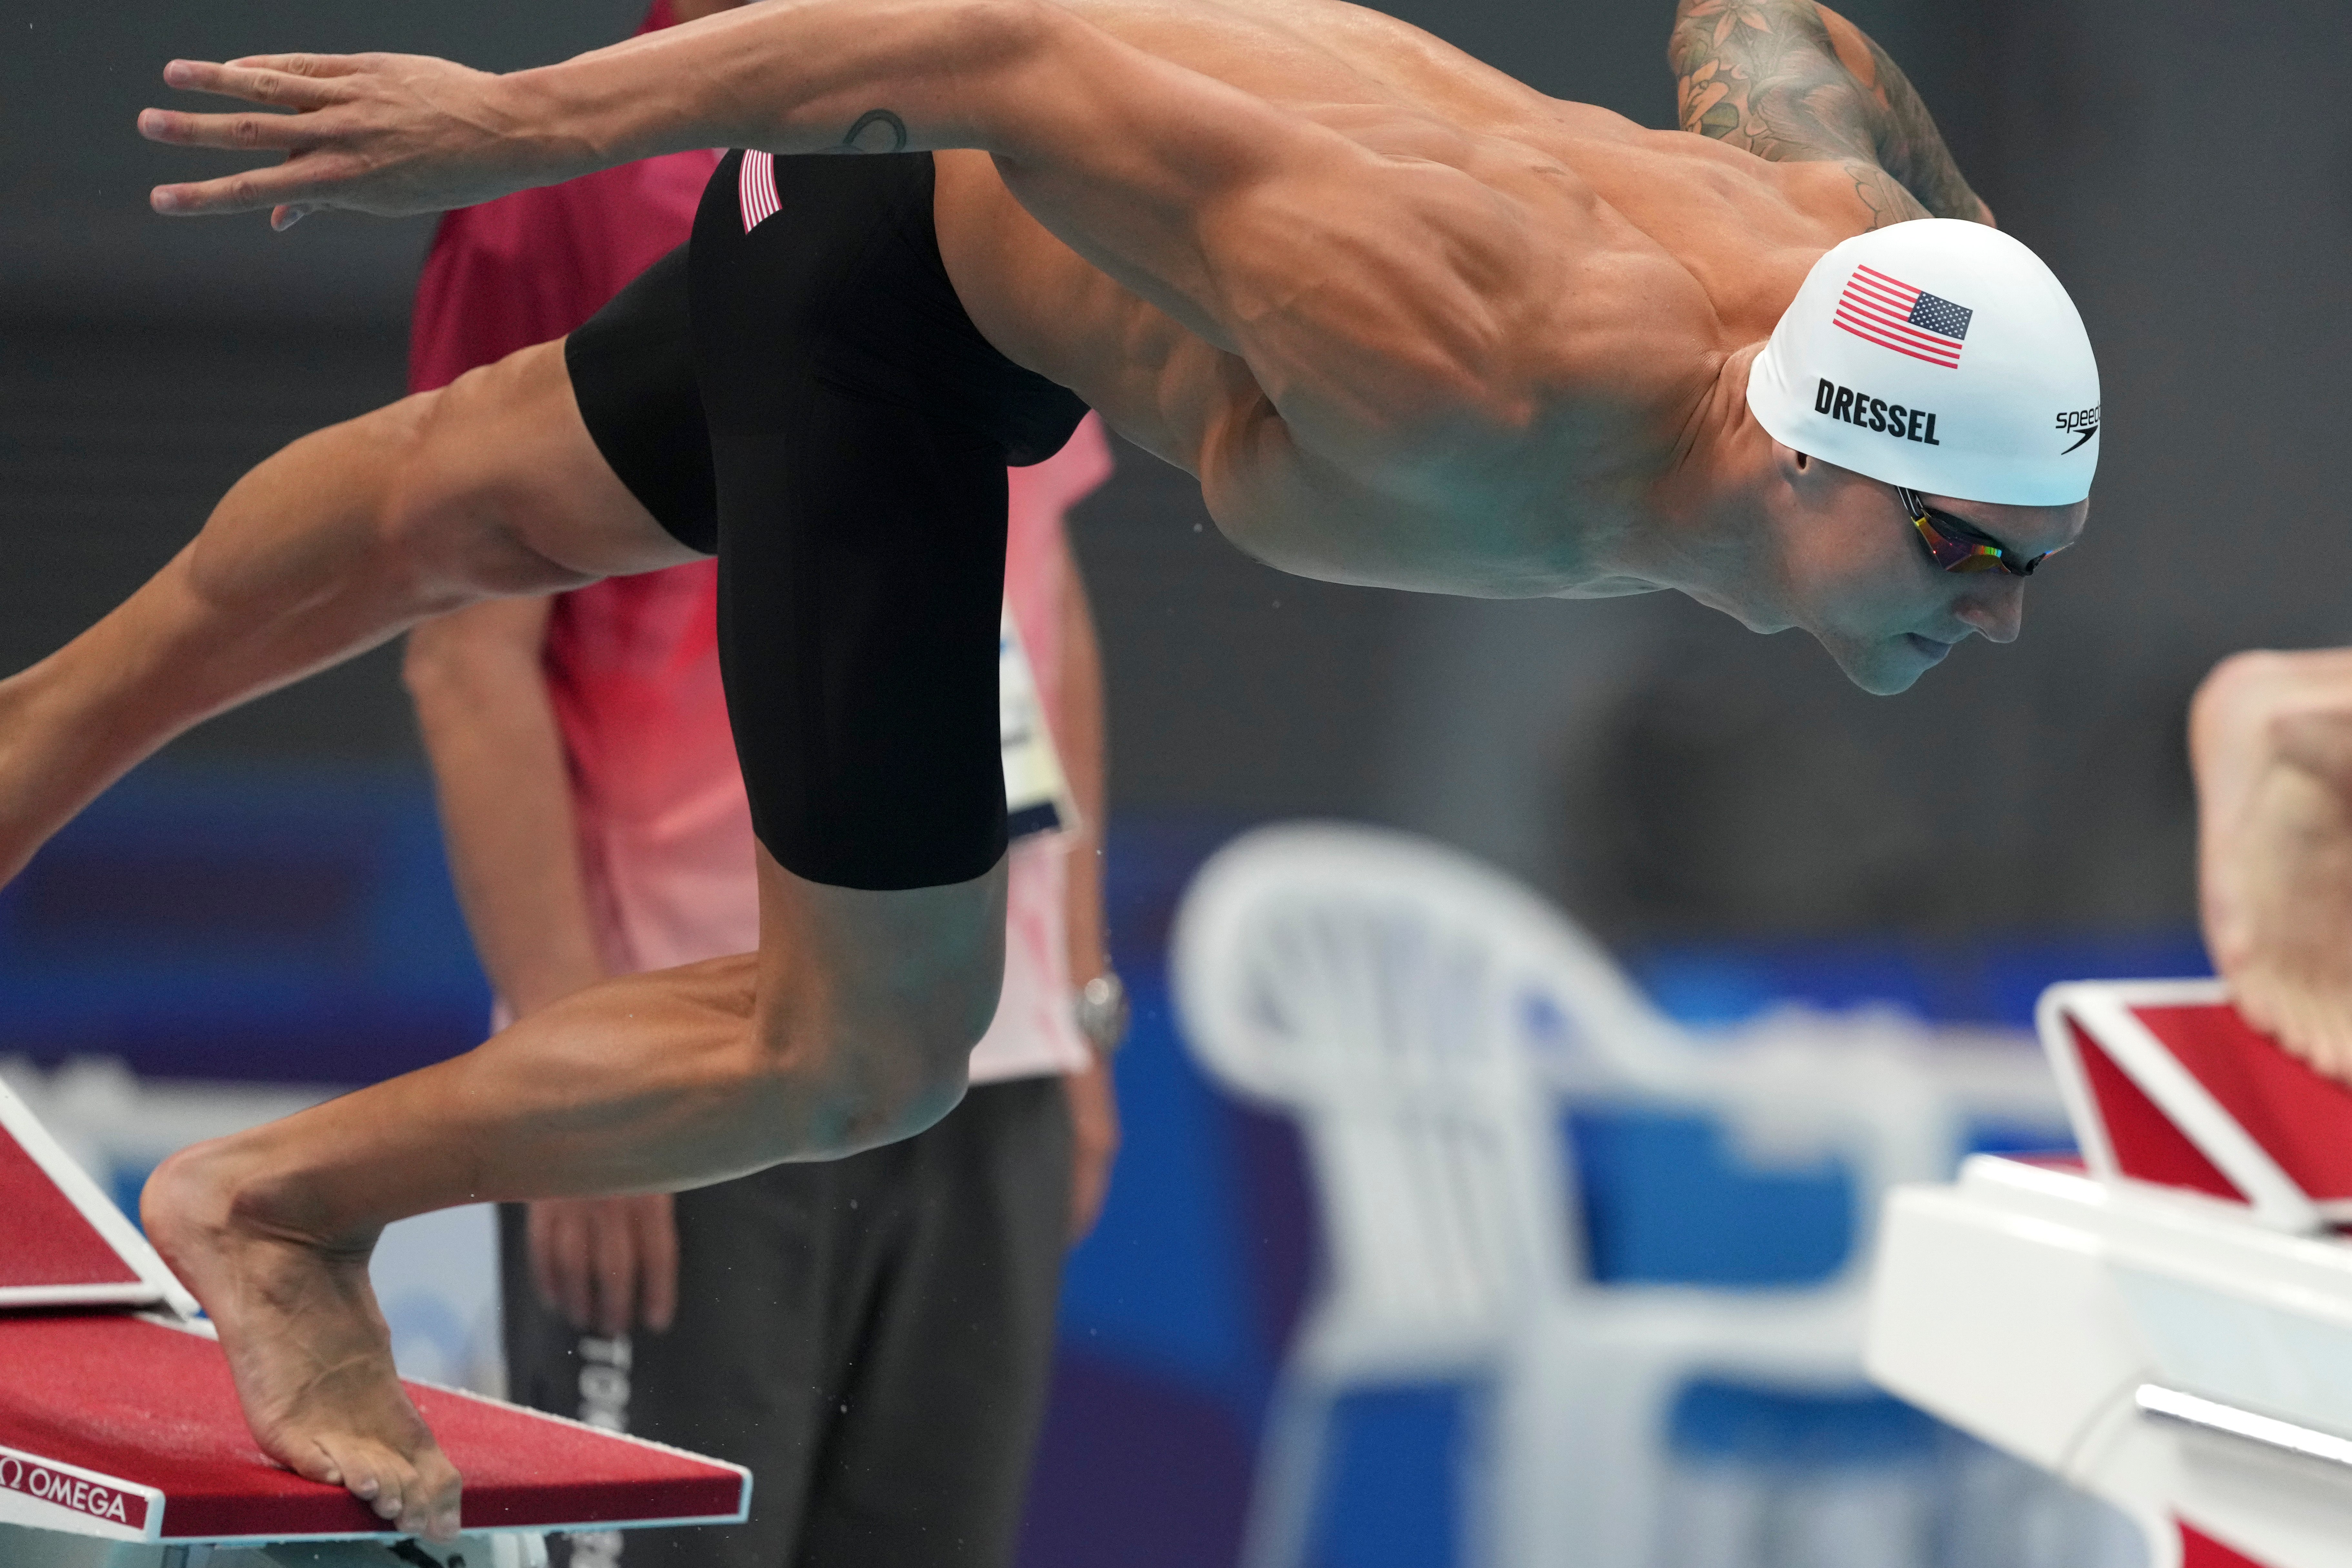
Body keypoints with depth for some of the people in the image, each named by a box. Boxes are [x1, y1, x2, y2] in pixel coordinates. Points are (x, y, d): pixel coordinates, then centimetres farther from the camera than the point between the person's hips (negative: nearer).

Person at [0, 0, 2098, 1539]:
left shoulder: (1847, 220, -23)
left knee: (497, 496, 31)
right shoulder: (1469, 383, -44)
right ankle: (278, 1212, 20)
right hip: (901, 244, -8)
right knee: (866, 1052, -1)